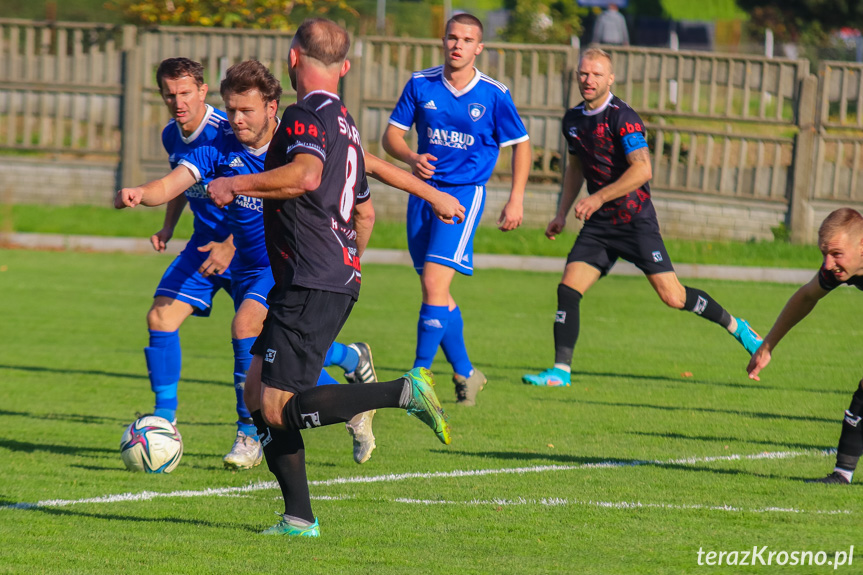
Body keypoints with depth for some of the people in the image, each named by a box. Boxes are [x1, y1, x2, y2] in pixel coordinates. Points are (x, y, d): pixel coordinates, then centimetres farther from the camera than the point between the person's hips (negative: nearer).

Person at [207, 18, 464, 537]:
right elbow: (365, 212, 29)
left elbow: (306, 175, -29)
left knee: (279, 408, -13)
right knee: (258, 392, 12)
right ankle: (299, 518, 8)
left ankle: (403, 393, -20)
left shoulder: (307, 116, -9)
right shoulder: (344, 122, 19)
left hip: (312, 286, -9)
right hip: (341, 278, 9)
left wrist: (237, 185, -19)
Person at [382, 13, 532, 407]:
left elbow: (521, 145, 5)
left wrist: (516, 199, -2)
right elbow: (392, 134, 7)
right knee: (436, 292, 9)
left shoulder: (494, 95, -5)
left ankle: (419, 375, -15)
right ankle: (465, 374, 25)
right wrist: (411, 158, -15)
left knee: (434, 282, -18)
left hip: (465, 193, -4)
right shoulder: (421, 85, 2)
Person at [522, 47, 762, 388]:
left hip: (636, 221, -6)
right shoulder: (573, 119, 10)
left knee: (672, 296, -7)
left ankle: (735, 326, 14)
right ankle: (561, 370, -4)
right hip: (598, 224, 6)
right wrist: (562, 213, 19)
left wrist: (599, 197, -26)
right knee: (567, 289, -8)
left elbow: (642, 169, -24)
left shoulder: (622, 117, -15)